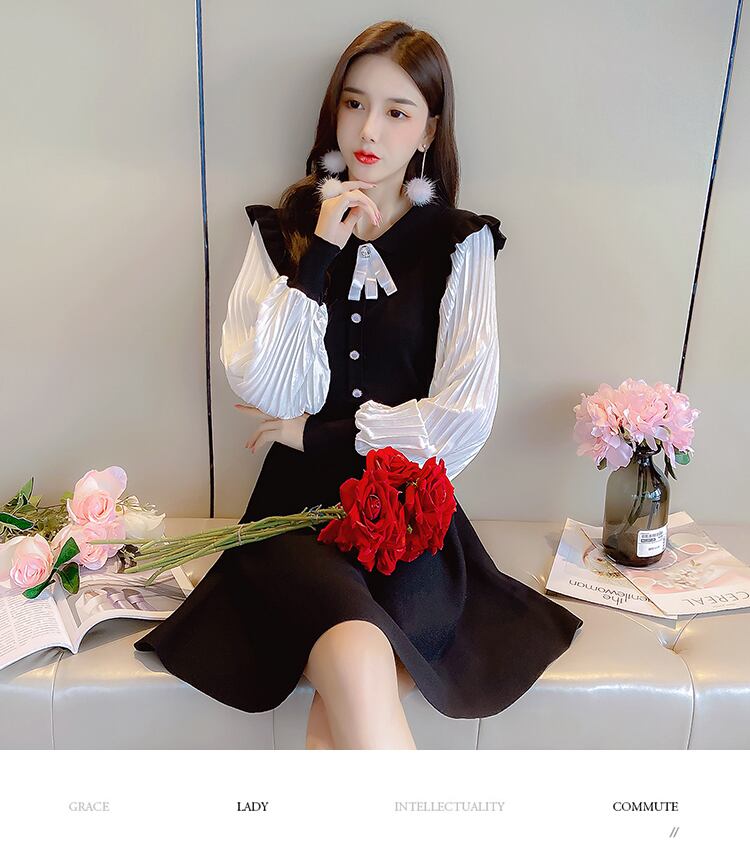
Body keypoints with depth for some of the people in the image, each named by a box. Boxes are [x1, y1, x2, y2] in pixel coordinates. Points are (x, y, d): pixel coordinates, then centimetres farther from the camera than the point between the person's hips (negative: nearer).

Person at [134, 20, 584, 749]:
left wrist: (317, 434, -2)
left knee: (337, 720, -26)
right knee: (357, 661, -30)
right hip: (300, 505, 0)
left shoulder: (459, 243, 3)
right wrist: (320, 256, -10)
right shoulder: (283, 230, 7)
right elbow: (267, 394, -5)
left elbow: (464, 417, -5)